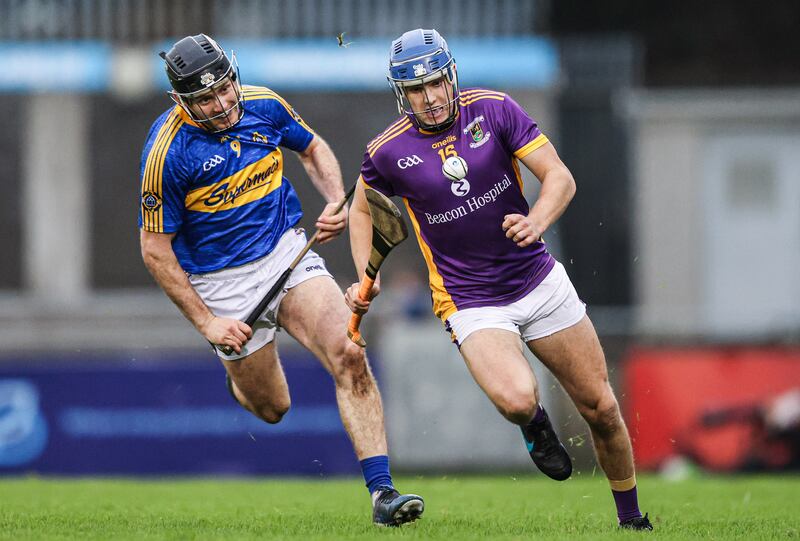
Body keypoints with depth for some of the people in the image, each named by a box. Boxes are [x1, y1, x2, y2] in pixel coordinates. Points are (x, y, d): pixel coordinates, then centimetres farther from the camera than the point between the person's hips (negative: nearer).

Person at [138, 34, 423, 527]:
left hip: (287, 250, 3)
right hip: (223, 283, -3)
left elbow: (313, 149, 15)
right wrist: (206, 322, -14)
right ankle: (241, 375, 49)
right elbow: (155, 248, -12)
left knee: (349, 354, -20)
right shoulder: (168, 151, -19)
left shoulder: (263, 105, -6)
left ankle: (382, 490, -21)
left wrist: (338, 203, -4)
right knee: (272, 408, 10)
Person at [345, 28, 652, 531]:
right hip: (470, 301, -2)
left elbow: (561, 178, -10)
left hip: (539, 279, 2)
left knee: (601, 408, 4)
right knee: (516, 400, -30)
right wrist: (366, 281, -1)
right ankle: (536, 425, 8)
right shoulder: (388, 151, -9)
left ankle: (631, 516, 27)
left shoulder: (494, 109, -9)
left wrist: (537, 221, -30)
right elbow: (362, 209, 12)